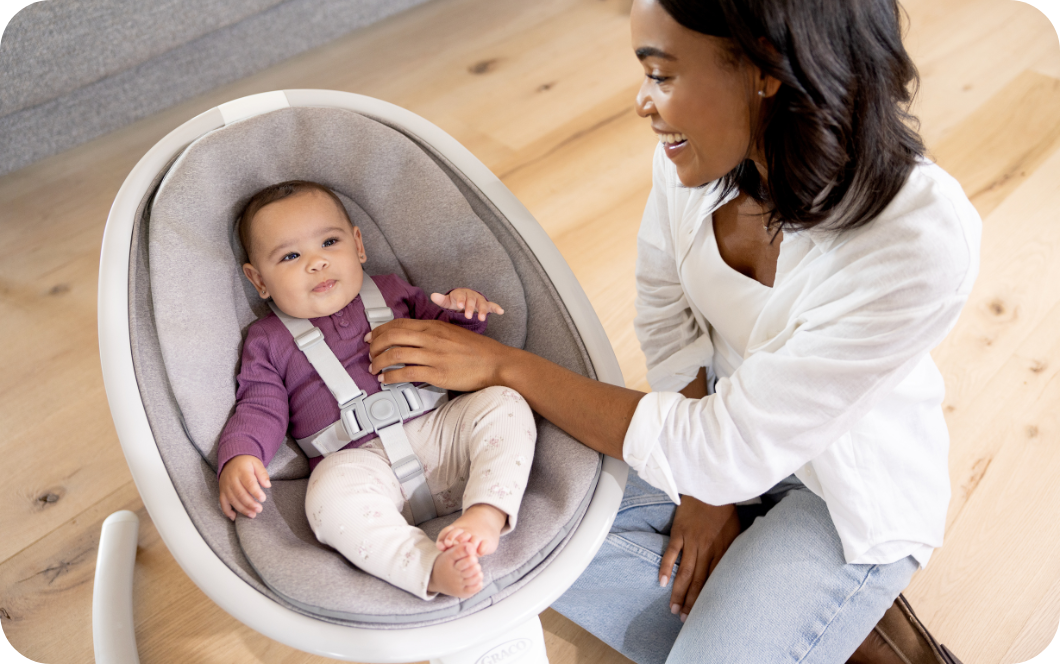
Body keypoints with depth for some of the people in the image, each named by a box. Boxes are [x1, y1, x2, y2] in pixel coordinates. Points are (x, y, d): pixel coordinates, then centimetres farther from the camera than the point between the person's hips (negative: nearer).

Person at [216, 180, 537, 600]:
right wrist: (238, 458, -11)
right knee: (332, 497, -36)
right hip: (359, 459, -3)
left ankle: (485, 517, -38)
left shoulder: (390, 292, 22)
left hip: (437, 428, 3)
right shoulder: (268, 341, 17)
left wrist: (463, 311, 0)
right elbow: (260, 409, 10)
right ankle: (431, 567, -50)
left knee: (504, 404, -22)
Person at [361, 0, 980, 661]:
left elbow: (724, 448, -32)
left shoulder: (921, 242, -35)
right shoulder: (699, 149, -18)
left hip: (848, 495, -5)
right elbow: (666, 314, -2)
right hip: (728, 417, 6)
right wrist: (703, 492, -7)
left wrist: (503, 365, -29)